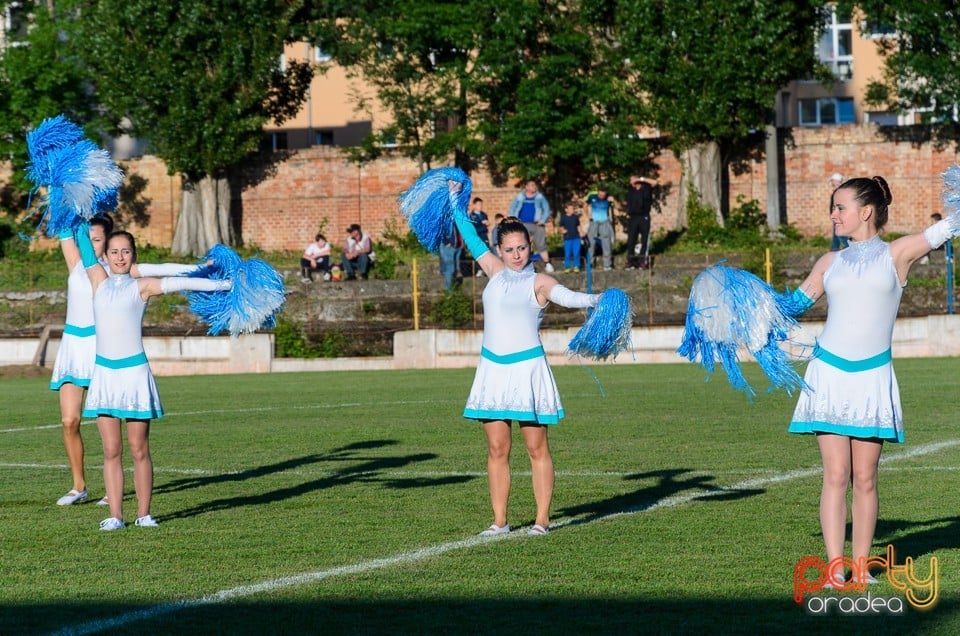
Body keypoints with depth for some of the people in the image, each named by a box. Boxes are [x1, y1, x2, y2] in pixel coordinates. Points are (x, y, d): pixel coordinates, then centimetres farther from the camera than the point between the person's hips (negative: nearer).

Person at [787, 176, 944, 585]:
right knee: (836, 475, -3)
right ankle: (834, 565, -3)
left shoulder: (896, 255, 4)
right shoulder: (830, 263, 12)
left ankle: (860, 566, 8)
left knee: (865, 478, 3)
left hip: (873, 378, -1)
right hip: (829, 374, 1)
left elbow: (944, 230, 5)